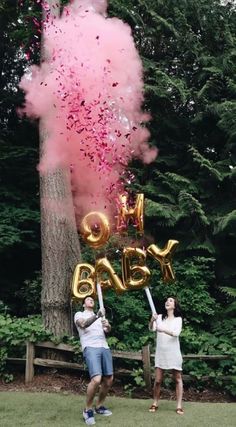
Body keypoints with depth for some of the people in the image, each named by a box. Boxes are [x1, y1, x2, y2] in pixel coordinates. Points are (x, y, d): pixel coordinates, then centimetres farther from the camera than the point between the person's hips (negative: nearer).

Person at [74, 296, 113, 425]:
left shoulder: (100, 316, 27)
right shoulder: (79, 314, 11)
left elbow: (107, 330, 11)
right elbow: (84, 324, -12)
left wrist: (108, 325, -13)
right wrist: (97, 316, -29)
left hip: (104, 347, 6)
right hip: (90, 348, -6)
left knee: (108, 379, 7)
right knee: (96, 379, -21)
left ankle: (99, 406, 26)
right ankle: (88, 410, -3)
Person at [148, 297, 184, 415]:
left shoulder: (178, 319, 2)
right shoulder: (159, 317, 6)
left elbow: (176, 333, -15)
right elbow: (151, 328, -10)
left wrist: (163, 330, -32)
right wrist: (152, 320, -31)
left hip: (173, 352, -1)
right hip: (160, 352, 1)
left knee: (178, 379, 2)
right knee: (157, 380, 2)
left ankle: (179, 405, 6)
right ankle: (155, 404, 15)